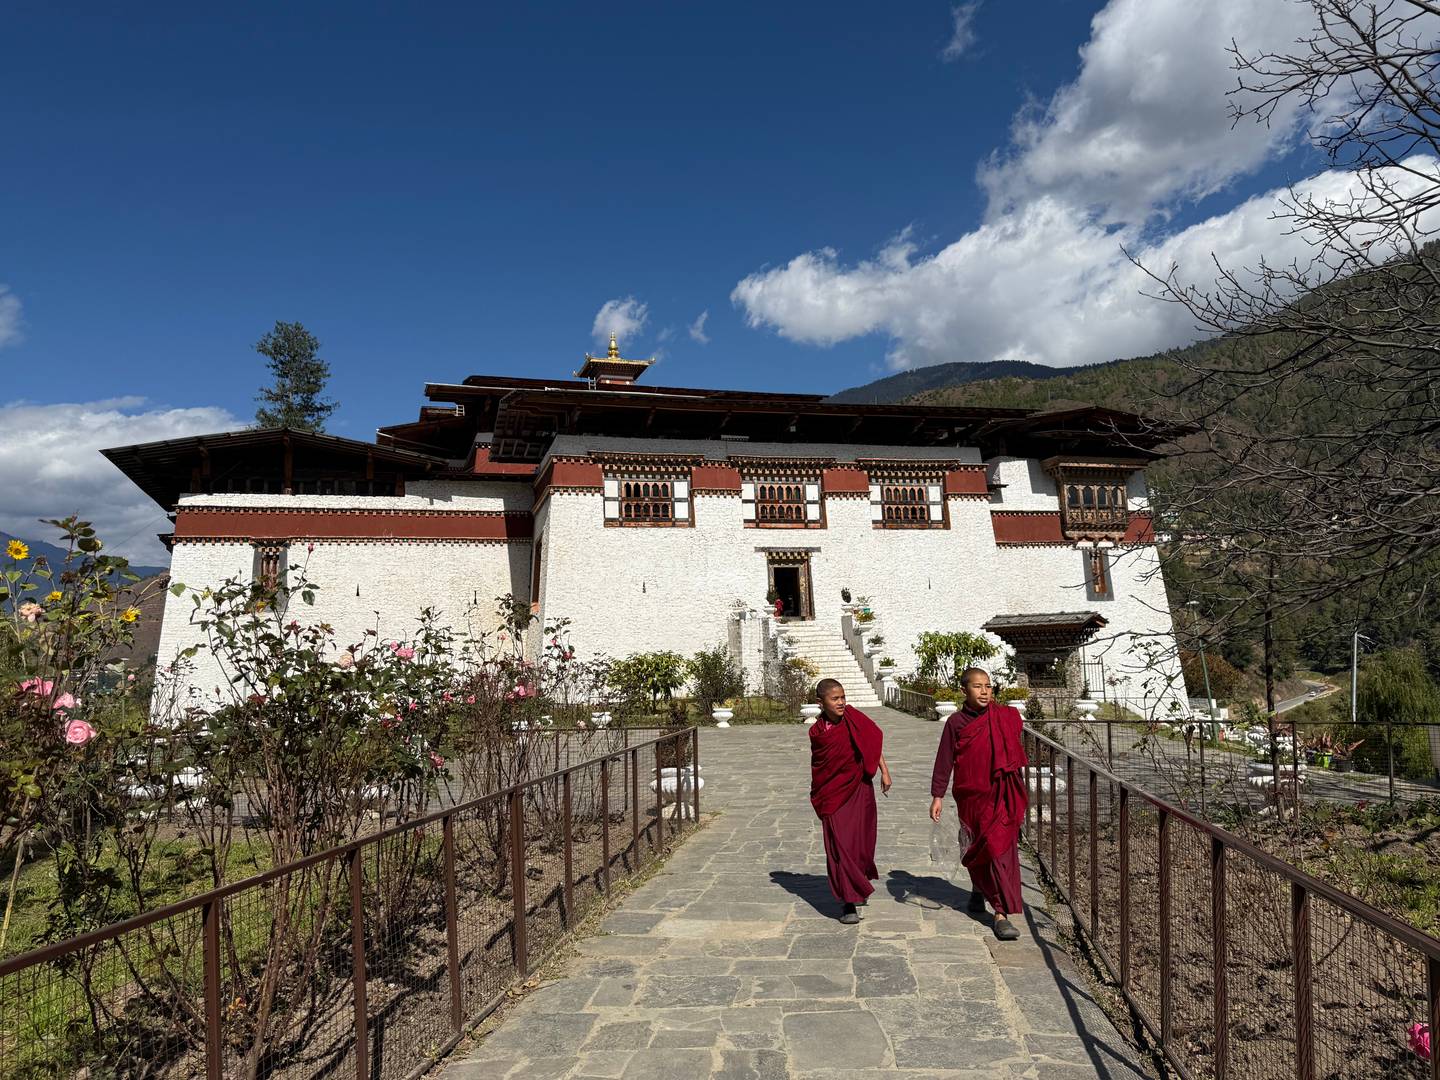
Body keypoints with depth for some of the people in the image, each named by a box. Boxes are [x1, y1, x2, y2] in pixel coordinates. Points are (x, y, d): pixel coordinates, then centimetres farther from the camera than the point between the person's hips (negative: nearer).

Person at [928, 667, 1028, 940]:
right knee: (991, 848, 2)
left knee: (1001, 847, -3)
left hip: (1003, 794, 1)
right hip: (972, 795, -1)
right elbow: (944, 761, -2)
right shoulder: (956, 722, -5)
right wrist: (937, 796, -4)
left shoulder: (1006, 716, 0)